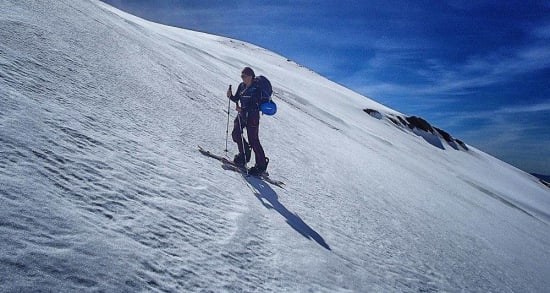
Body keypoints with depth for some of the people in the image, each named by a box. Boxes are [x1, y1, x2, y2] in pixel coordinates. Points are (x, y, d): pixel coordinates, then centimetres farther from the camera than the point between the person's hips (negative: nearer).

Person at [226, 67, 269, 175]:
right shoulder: (241, 86, 7)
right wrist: (231, 96, -8)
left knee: (253, 140, -7)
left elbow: (255, 106, -21)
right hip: (242, 114, 8)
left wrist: (243, 109, -31)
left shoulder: (256, 89, -15)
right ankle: (244, 153, 27)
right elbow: (236, 99, 12)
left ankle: (262, 164, 3)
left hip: (253, 115, -7)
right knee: (236, 134, 3)